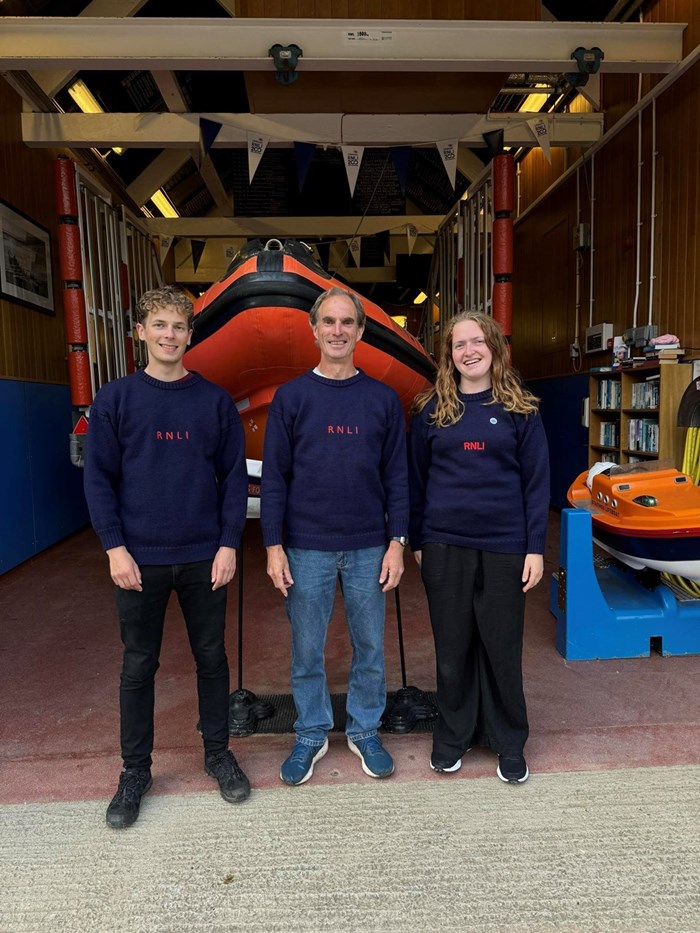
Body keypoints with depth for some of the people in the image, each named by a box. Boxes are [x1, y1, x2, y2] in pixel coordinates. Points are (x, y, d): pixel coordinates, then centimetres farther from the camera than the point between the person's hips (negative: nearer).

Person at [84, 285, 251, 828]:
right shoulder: (115, 400, 1)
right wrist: (115, 549, -8)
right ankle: (136, 769, 30)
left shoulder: (215, 401, 2)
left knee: (212, 657, 13)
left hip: (205, 558, 1)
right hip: (140, 559, 0)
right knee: (139, 665, 11)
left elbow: (235, 476, 1)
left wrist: (229, 544, -6)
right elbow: (99, 479, -1)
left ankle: (218, 753, 33)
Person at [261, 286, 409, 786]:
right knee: (307, 651, 11)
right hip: (307, 549, -1)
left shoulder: (383, 399, 3)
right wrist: (273, 546, -5)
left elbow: (397, 476, 3)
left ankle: (365, 730, 34)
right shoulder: (291, 397, 0)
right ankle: (312, 735, 32)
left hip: (369, 548, 1)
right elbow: (274, 476, -1)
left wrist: (397, 542, -2)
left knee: (370, 648, 13)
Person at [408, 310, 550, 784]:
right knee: (452, 646, 12)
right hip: (445, 546, 1)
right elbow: (416, 478, 7)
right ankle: (453, 735, 31)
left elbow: (536, 480, 1)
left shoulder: (520, 409, 2)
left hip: (504, 546, -1)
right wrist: (416, 541, 5)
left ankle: (509, 743, 29)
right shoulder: (432, 409, 4)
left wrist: (535, 547, -4)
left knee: (502, 647, 9)